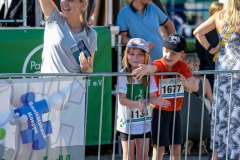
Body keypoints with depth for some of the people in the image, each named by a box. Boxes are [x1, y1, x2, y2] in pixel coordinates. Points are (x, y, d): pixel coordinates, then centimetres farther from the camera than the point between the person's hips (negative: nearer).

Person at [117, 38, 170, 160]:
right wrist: (136, 104, -36)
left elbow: (151, 97, -3)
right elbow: (122, 99, -18)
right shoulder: (123, 75, -13)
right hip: (128, 121, -4)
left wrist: (156, 100, -26)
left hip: (144, 122, 4)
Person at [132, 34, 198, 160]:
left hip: (175, 112, 4)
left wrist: (187, 83, -35)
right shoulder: (159, 64, -16)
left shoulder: (183, 67, -4)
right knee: (159, 148, -2)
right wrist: (147, 68, -67)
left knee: (176, 147, 11)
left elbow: (195, 88, -11)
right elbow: (153, 67, -42)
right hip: (159, 111, -4)